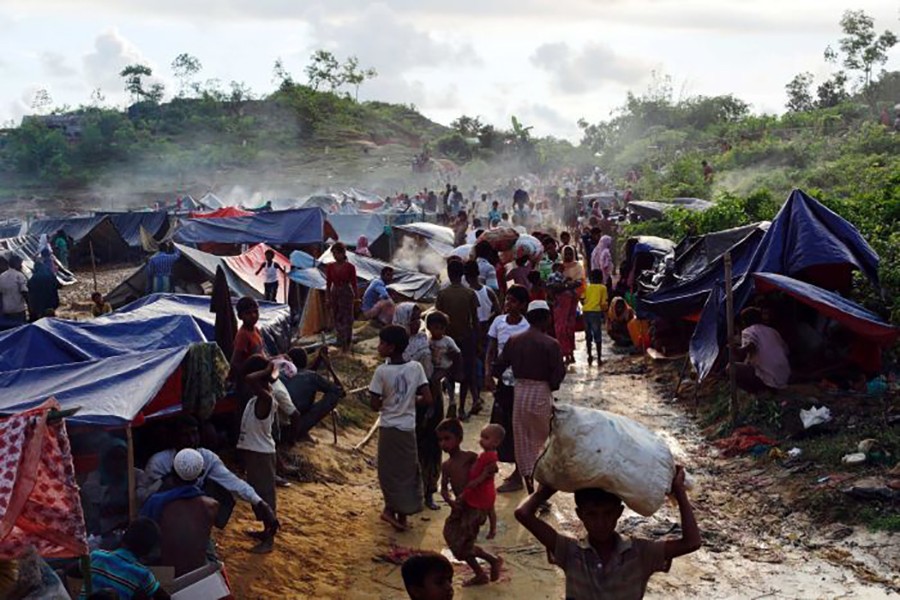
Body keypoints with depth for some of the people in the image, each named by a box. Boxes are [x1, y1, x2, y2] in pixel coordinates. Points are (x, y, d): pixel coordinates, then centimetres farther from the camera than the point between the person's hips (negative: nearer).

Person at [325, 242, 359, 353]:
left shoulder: (350, 267, -9)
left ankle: (346, 344, 2)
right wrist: (328, 298, 6)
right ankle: (341, 343, 23)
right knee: (337, 319, 11)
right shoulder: (330, 267, 1)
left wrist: (357, 298, -5)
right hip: (335, 293, 4)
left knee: (346, 319, -2)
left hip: (347, 294, -4)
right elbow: (328, 284, 7)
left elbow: (354, 284, -5)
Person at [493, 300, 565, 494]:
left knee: (522, 441, 12)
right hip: (541, 393, -4)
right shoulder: (550, 344, -13)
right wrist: (551, 386, 6)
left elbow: (500, 365, 3)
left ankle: (528, 481, 14)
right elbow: (559, 372, -13)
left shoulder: (514, 341, 0)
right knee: (541, 439, 12)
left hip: (519, 391, 4)